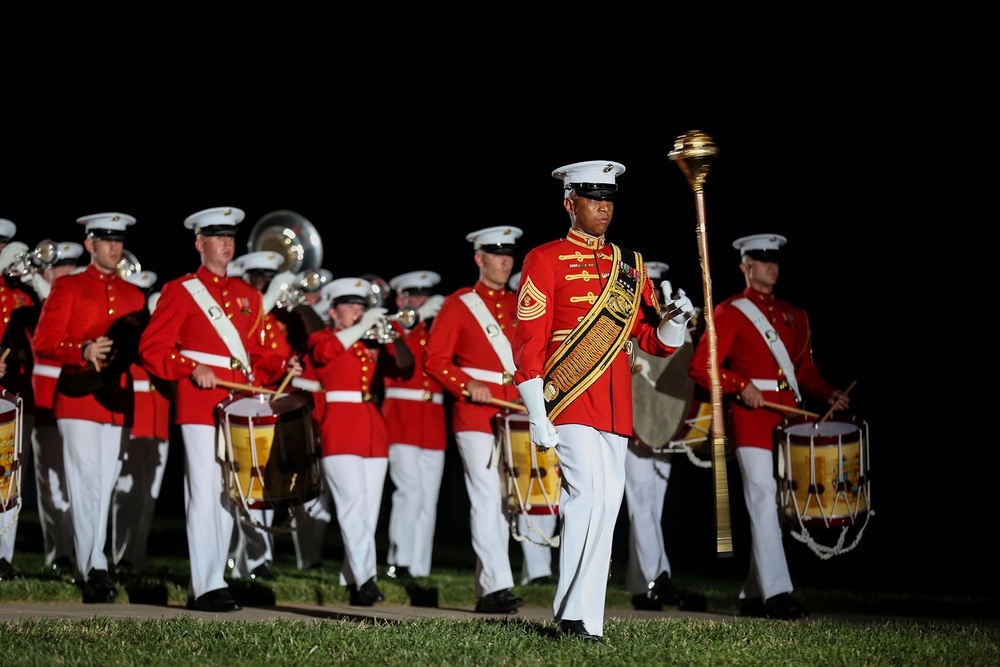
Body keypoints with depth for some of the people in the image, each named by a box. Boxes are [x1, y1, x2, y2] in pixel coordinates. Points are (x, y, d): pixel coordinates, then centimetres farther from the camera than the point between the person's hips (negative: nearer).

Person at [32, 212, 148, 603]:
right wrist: (84, 352, -19)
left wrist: (123, 353, -2)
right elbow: (43, 342, -3)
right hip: (78, 399, -4)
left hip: (118, 402, 4)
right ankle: (94, 571, -14)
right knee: (86, 483, -10)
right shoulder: (67, 288, 4)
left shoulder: (134, 296, 17)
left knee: (105, 485, 5)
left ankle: (92, 563, 11)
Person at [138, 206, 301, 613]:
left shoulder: (249, 296, 18)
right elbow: (152, 349, -4)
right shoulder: (180, 291, 1)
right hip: (200, 405, -6)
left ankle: (211, 583, 13)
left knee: (228, 496, 7)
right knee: (205, 494, -10)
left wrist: (281, 367, 1)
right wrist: (192, 368, -17)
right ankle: (207, 587, -11)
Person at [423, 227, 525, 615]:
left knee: (505, 503, 6)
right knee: (487, 498, -14)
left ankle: (486, 591, 12)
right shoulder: (459, 304, 2)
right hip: (476, 417, -5)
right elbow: (435, 358, -3)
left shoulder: (519, 305, 16)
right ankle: (497, 586, -18)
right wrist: (467, 385, -17)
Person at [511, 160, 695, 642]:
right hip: (570, 399, -6)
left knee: (607, 504, 5)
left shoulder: (630, 264, 16)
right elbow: (528, 343, -5)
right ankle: (575, 616, -13)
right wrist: (536, 415, -12)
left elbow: (654, 342, 15)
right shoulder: (546, 260, 0)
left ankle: (584, 616, 11)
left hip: (615, 404, 6)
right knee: (588, 492, -17)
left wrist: (674, 319, -8)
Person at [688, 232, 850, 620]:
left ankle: (753, 595, 14)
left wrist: (828, 394, 2)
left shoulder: (794, 316, 19)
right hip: (750, 416, -6)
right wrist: (741, 385, -19)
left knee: (779, 503, 7)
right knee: (763, 500, -15)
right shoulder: (730, 313, 1)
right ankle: (777, 594, -20)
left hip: (788, 416, 7)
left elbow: (806, 370, 21)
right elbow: (701, 367, -6)